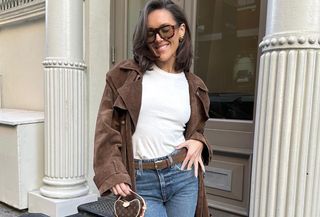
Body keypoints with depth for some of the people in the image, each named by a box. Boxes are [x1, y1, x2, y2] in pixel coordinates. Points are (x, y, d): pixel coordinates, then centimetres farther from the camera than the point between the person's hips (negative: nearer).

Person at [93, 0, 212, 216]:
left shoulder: (194, 86, 6)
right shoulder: (124, 75, -3)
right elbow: (107, 130, -4)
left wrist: (198, 143, -3)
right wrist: (113, 175, -14)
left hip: (183, 177, 3)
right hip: (140, 182, -3)